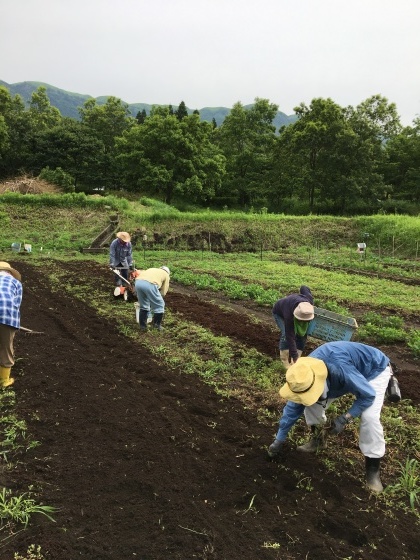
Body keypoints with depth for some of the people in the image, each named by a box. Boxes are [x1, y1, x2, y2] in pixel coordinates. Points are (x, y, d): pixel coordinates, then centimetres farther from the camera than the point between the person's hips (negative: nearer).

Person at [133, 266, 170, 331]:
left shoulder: (151, 270, 42)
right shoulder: (166, 274, 29)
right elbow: (163, 292, 21)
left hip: (137, 282, 5)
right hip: (150, 284, -5)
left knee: (143, 305, 25)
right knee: (159, 305, 15)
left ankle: (142, 326, 30)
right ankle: (157, 325, 23)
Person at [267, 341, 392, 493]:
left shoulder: (342, 370, -47)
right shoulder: (305, 374, -24)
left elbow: (368, 395, -30)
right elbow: (292, 408, -11)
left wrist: (344, 418, -34)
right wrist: (279, 440, -6)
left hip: (375, 370, -5)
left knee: (369, 416, -25)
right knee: (312, 403, -6)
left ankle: (373, 467, -5)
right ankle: (318, 439, 18)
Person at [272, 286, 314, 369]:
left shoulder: (309, 300, -36)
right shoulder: (289, 315, -47)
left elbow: (304, 288, -15)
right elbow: (290, 337, -44)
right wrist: (294, 356, -46)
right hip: (279, 313, -5)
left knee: (302, 334, -9)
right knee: (286, 335, -24)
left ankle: (298, 358, 2)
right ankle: (285, 361, -10)